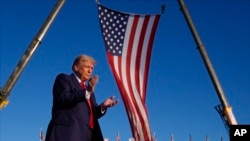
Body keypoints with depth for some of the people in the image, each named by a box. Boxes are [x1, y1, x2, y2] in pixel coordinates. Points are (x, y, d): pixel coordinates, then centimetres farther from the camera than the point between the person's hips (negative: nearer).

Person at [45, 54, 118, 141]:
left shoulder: (89, 88, 28)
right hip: (67, 133, -7)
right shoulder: (64, 79, 8)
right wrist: (86, 92, -18)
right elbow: (64, 98, -11)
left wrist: (103, 106, 5)